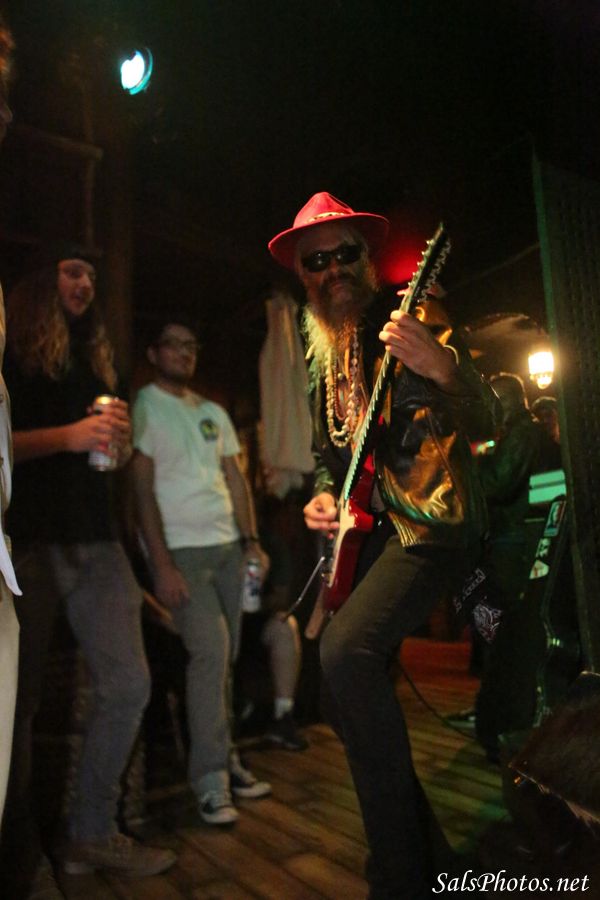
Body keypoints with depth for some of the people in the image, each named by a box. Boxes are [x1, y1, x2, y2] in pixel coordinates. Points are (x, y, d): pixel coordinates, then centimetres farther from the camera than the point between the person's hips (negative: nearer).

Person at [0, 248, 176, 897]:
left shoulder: (96, 361, 21)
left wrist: (118, 438, 2)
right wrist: (68, 436, -16)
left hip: (95, 539, 6)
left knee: (127, 685, 4)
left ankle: (92, 833, 20)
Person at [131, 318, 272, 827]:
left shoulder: (214, 413, 17)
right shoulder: (143, 408, -2)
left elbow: (236, 479, 15)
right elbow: (142, 489, -9)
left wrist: (251, 541, 4)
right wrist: (162, 565, -14)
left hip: (228, 547, 6)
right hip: (183, 551, -6)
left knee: (224, 658, 8)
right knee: (210, 653, -13)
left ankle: (224, 760, 21)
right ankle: (210, 779, 0)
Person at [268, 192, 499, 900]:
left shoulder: (417, 323, -5)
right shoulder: (324, 356, 14)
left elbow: (485, 424, -15)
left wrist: (441, 369, -35)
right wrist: (322, 497, 3)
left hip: (432, 522, -7)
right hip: (368, 530, 8)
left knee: (345, 651, -28)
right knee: (348, 697, 6)